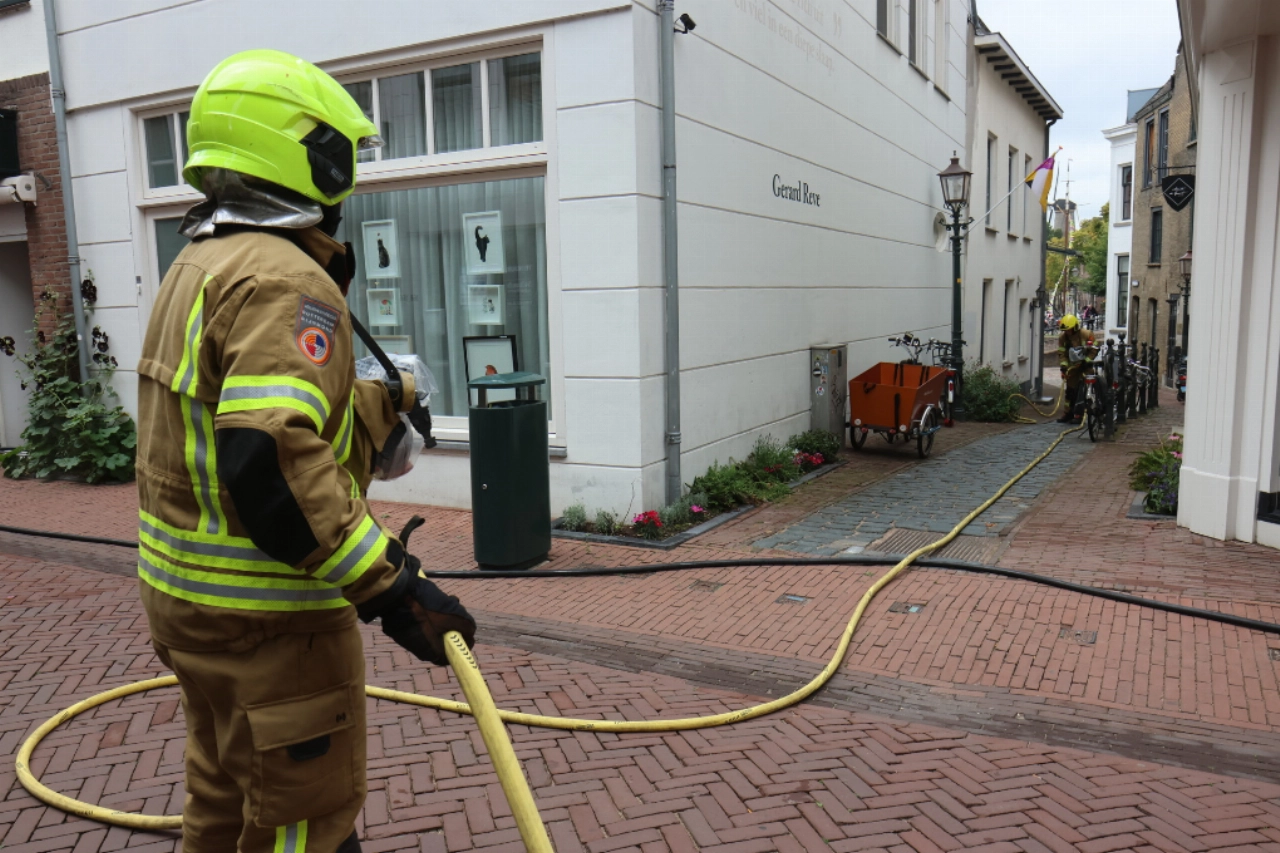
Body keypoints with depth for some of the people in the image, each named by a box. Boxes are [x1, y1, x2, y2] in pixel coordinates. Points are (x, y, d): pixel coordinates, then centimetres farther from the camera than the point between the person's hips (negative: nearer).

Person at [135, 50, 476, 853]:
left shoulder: (201, 266, 10)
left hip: (185, 592, 10)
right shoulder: (284, 279, -22)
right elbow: (272, 461, -35)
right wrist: (392, 585, -32)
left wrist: (387, 398, 29)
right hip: (265, 613, -10)